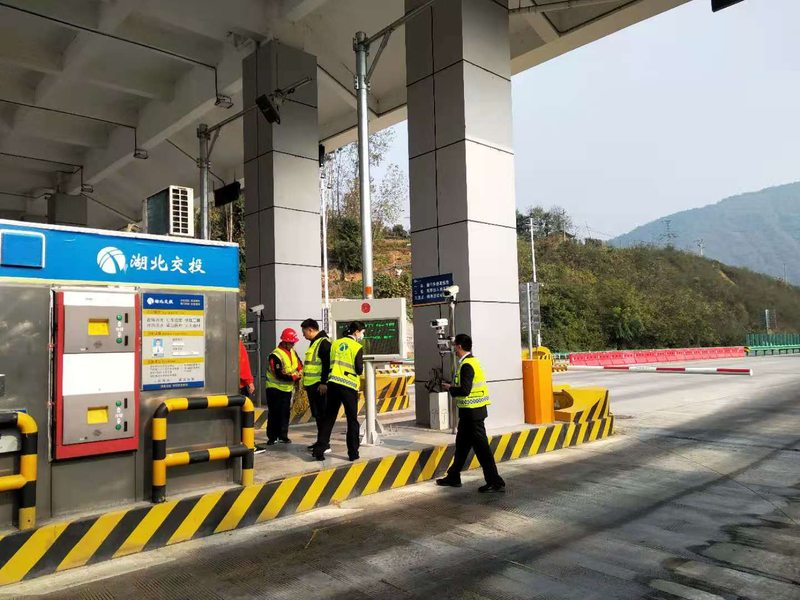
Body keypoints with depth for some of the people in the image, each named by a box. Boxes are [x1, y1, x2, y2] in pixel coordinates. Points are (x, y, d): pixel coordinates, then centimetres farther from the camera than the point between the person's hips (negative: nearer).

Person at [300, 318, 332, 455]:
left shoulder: (324, 342, -13)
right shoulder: (314, 343, 18)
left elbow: (327, 364, -20)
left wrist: (323, 383, -23)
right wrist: (305, 381, 25)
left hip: (319, 385, -10)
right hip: (312, 385, 10)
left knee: (321, 414, -6)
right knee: (317, 414, 14)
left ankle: (325, 444, -2)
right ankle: (320, 441, 22)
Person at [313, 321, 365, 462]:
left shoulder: (336, 343, 8)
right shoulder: (357, 348, -7)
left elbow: (329, 364, 11)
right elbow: (359, 370, -10)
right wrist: (361, 367, 11)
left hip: (333, 384, 5)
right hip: (349, 386, -4)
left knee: (329, 418, 11)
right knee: (352, 420, 8)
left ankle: (319, 450, 8)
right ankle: (353, 453, 10)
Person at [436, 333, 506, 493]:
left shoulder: (467, 365, -19)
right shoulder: (471, 361, 12)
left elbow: (464, 390, -26)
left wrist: (450, 388, -10)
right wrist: (452, 386, 8)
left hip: (472, 412, -10)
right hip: (472, 410, 10)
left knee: (481, 447, -3)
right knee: (461, 444, 18)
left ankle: (495, 483, 4)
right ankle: (453, 478, 30)